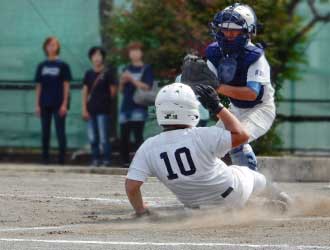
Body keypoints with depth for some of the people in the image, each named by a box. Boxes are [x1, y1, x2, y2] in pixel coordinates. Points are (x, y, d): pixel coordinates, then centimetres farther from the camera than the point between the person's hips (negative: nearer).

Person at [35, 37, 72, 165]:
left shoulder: (62, 65, 0)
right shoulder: (42, 66, 9)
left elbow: (66, 86, -2)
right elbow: (38, 86, 10)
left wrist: (64, 104, -9)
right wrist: (37, 105, 4)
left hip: (58, 105, -3)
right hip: (45, 104, 3)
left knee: (60, 132, -4)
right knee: (45, 133, 5)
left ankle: (62, 159, -1)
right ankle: (45, 158, 11)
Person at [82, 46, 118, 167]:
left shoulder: (108, 73, -1)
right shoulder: (89, 74, 11)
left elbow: (113, 90, 2)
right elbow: (85, 92, 11)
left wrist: (108, 101, 0)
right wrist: (84, 109, 5)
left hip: (103, 110, -5)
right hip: (91, 110, 5)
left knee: (104, 138, -7)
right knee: (92, 138, 6)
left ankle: (106, 159, -2)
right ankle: (95, 159, 13)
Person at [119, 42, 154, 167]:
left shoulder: (146, 69, 2)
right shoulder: (127, 69, 19)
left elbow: (147, 87, -8)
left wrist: (132, 79, -14)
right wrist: (122, 82, 0)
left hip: (139, 108, -6)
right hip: (125, 108, 6)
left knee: (138, 136, -13)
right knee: (124, 137, 5)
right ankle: (125, 162, 13)